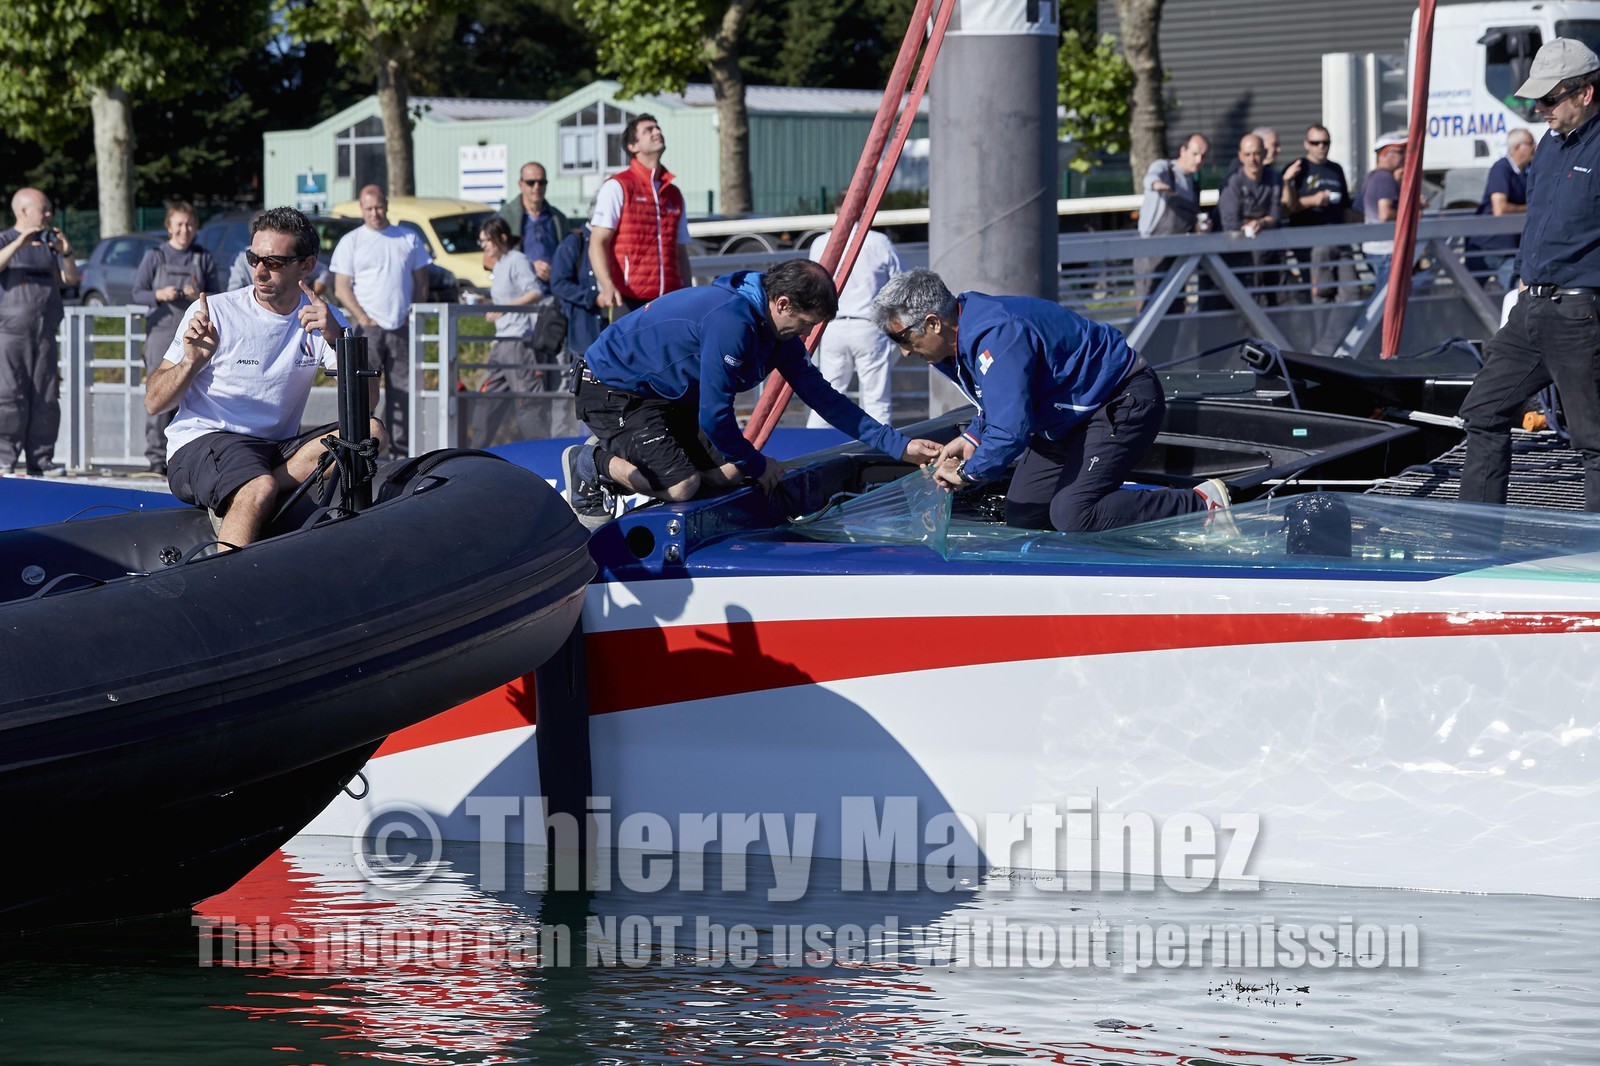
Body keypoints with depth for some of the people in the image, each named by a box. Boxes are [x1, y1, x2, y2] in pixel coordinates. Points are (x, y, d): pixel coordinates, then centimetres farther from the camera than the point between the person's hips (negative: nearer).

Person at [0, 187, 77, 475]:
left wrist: (67, 254, -11)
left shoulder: (50, 243, 15)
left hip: (45, 333, 5)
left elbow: (71, 279, 7)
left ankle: (40, 458, 5)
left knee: (46, 398, 2)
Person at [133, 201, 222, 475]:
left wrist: (200, 296, -11)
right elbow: (137, 292, 5)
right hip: (161, 331, -1)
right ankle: (157, 457, -3)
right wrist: (159, 295, -14)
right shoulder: (155, 257, 6)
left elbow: (218, 296, 9)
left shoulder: (204, 259, 9)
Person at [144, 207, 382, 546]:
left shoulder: (322, 319, 6)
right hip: (201, 442, -5)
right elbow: (153, 403, -4)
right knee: (258, 491, -38)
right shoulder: (215, 312, -3)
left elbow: (366, 401, -7)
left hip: (277, 448, 5)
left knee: (370, 432, -20)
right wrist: (191, 363, -24)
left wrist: (339, 339, -22)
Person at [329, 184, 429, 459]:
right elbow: (341, 288, 0)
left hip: (402, 329, 3)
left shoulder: (409, 239, 12)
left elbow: (421, 282, 14)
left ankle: (400, 449, 7)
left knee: (403, 392, 2)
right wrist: (364, 319, -9)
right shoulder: (350, 242, 4)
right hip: (369, 330, -3)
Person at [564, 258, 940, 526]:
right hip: (613, 391, -10)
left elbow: (823, 397, 6)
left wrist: (899, 446, 2)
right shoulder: (731, 321, -32)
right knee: (683, 485, -24)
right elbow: (714, 416, -27)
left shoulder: (779, 331, -1)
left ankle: (616, 453, 13)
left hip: (667, 396, 10)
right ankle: (590, 464, 0)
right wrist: (757, 464, -11)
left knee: (729, 473, -1)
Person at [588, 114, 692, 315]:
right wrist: (607, 286, -23)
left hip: (670, 301, 6)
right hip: (629, 300, -5)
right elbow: (597, 243, -7)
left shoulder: (674, 194, 19)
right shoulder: (617, 186, 1)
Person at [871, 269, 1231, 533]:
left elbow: (1011, 431, -36)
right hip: (1074, 415, 11)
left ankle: (1201, 505, -13)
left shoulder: (995, 337, -31)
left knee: (1073, 515, -24)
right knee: (1021, 515, 6)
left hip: (1125, 402, -11)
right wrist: (971, 440, 1)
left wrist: (968, 473, -20)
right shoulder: (957, 342, 2)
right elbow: (998, 406, 20)